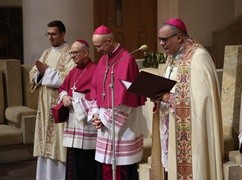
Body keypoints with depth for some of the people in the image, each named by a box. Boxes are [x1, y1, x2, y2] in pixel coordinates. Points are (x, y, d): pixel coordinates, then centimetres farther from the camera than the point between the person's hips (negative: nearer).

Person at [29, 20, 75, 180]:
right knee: (46, 143, 10)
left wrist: (47, 70, -15)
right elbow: (33, 74, 13)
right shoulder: (46, 53, 16)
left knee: (59, 143, -5)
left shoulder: (70, 54, -6)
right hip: (46, 104, 7)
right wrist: (40, 72, -9)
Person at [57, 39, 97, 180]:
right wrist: (64, 96, -1)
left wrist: (74, 100, -11)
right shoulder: (73, 72, 16)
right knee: (73, 159, 10)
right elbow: (63, 88, 22)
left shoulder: (95, 70, -10)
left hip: (86, 121, -8)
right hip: (73, 120, 8)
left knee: (86, 159, -3)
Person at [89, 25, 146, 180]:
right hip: (106, 122, 8)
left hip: (123, 123, -8)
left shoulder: (126, 60, -16)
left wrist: (105, 119, -13)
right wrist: (95, 114, -1)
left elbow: (123, 97, -19)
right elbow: (96, 89, 13)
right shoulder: (103, 60, 11)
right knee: (105, 167, 11)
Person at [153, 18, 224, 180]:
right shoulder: (173, 57, 12)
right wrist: (160, 95, -2)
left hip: (190, 129, -8)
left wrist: (167, 97, -20)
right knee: (175, 166, 10)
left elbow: (201, 95, -22)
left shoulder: (198, 57, -16)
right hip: (174, 129, 8)